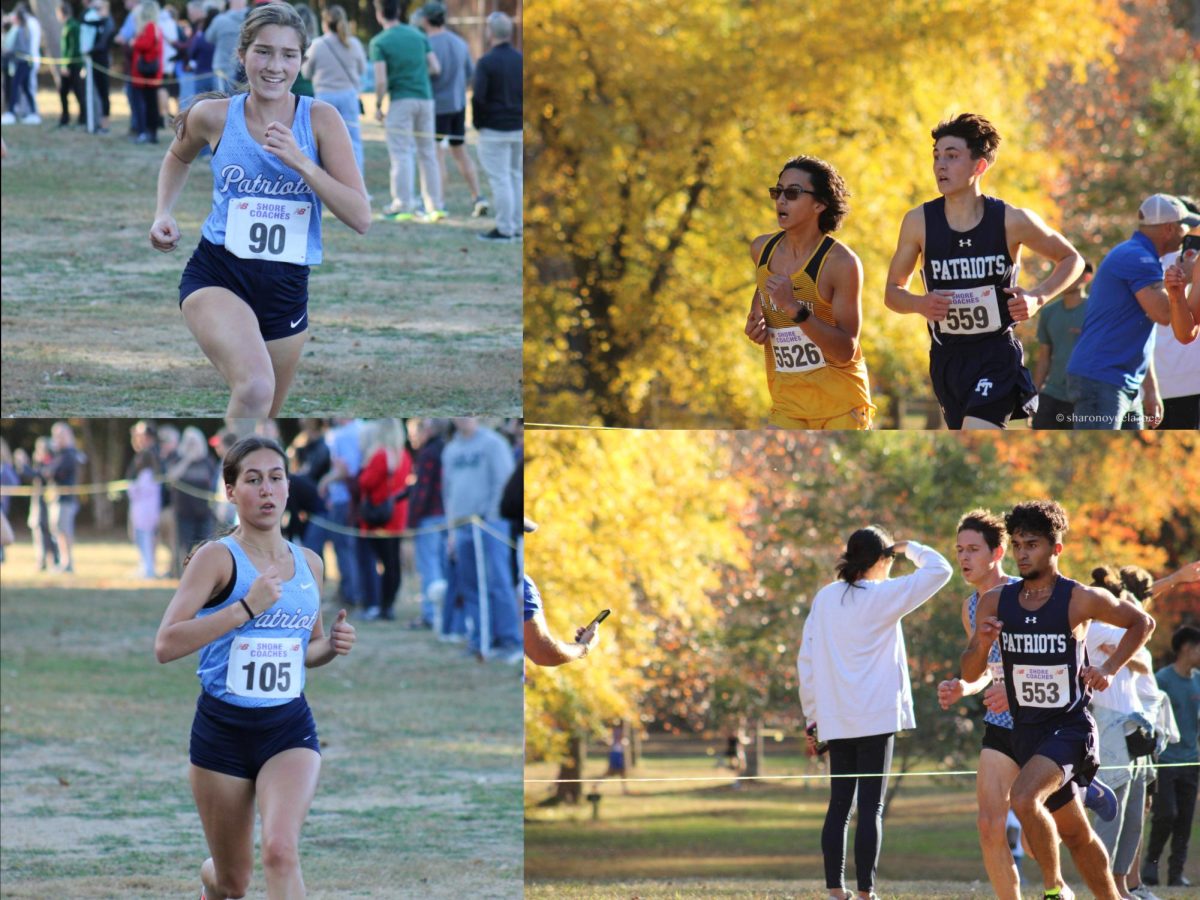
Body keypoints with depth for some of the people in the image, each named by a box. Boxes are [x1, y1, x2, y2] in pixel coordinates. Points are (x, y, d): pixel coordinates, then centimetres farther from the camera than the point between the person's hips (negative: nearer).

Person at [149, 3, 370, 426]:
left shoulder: (320, 119, -5)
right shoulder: (214, 116, -4)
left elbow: (360, 217, -12)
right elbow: (178, 157, 21)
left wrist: (301, 163, -23)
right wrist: (163, 214, 5)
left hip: (287, 288, 3)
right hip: (218, 275, -2)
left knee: (260, 420, 16)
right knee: (255, 388, -31)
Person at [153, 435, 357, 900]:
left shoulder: (309, 564, 7)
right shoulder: (218, 558, -9)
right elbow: (165, 645, -20)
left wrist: (330, 647, -2)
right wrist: (247, 607, -25)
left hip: (289, 727, 2)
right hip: (223, 727, -2)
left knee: (281, 849, -25)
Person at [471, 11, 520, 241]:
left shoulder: (486, 62, -14)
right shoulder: (521, 60, 5)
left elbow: (478, 97, -17)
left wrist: (477, 122, -2)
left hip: (494, 129, -6)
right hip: (519, 128, 6)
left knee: (499, 179, -3)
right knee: (516, 176, 14)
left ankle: (504, 229, -3)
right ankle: (518, 227, 16)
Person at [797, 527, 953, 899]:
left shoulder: (824, 599, 9)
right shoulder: (884, 596, -6)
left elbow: (806, 660, 11)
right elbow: (939, 570, -6)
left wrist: (812, 717, 16)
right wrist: (909, 548, 12)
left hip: (835, 721, 5)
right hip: (876, 717, -5)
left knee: (839, 805, 9)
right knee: (871, 806, -4)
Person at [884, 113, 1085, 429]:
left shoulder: (1012, 221, -9)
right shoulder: (919, 222, -3)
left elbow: (1071, 260, 7)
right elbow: (893, 291, 8)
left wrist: (1038, 298, -10)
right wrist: (921, 304, -14)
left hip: (997, 356, -4)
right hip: (946, 357, 4)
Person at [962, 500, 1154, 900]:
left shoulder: (1081, 600, -11)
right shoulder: (995, 602, 1)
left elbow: (1142, 623, 5)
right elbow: (970, 674, 6)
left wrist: (1110, 669, -5)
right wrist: (981, 644, -15)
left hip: (1070, 727, -6)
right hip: (1025, 731, 6)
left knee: (1024, 798, -29)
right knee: (1076, 834, 16)